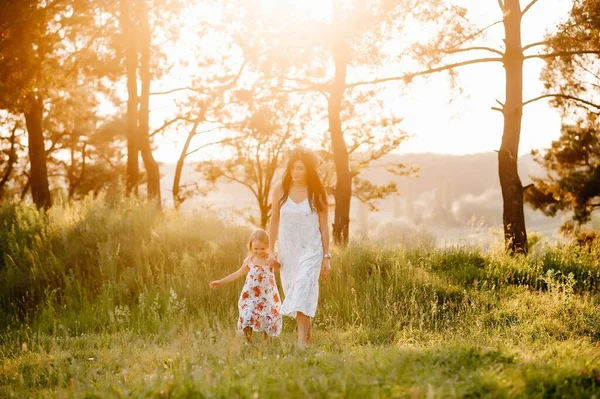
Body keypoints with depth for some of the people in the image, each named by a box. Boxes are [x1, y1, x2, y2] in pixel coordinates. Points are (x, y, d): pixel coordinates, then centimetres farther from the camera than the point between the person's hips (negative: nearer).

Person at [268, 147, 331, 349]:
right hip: (287, 249, 3)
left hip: (310, 249, -3)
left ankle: (302, 339, -19)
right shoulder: (281, 189, -1)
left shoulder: (317, 193, -5)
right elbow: (274, 221, 8)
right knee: (292, 292, 8)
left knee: (303, 289, -17)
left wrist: (326, 257, 1)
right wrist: (271, 250, 5)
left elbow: (324, 227, 0)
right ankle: (306, 333, 24)